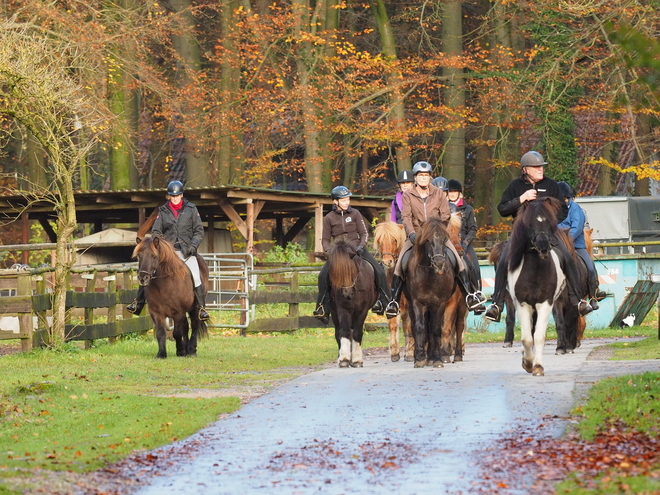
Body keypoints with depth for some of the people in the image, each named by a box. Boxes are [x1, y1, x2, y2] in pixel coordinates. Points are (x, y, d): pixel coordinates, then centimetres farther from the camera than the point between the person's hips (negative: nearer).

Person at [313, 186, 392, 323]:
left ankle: (384, 302, -9)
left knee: (379, 271, -19)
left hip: (357, 248, 0)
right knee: (323, 275, -23)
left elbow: (364, 233, 4)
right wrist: (328, 250, -12)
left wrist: (362, 245, -15)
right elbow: (325, 239, 7)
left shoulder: (355, 214, 3)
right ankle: (322, 308, -15)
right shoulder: (329, 218, 3)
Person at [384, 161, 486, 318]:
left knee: (457, 258, -17)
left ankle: (469, 294, -14)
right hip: (415, 234, -1)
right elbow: (406, 217, -7)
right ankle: (394, 301, -10)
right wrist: (411, 234, -24)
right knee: (400, 263, -16)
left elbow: (446, 215, 2)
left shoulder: (439, 193, 5)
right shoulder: (408, 196, 1)